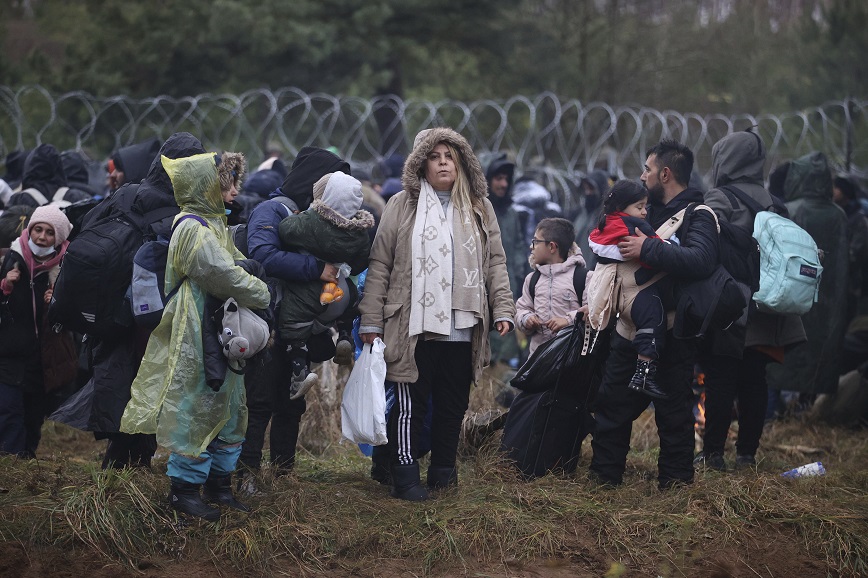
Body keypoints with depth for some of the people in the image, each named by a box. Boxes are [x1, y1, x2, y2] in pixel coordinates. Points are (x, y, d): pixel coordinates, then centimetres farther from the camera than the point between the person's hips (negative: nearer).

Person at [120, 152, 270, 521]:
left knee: (228, 409, 14)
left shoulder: (212, 224, 14)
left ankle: (218, 483, 23)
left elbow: (236, 264, 18)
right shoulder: (193, 230, -18)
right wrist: (265, 296, -10)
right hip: (197, 336, -10)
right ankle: (184, 488, 5)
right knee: (196, 409, -4)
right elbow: (226, 276, -22)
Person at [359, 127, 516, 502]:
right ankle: (405, 478, 3)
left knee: (453, 404, 9)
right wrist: (371, 321, -2)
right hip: (414, 326, -3)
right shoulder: (403, 206, 3)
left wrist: (503, 310, 1)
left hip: (462, 327, 3)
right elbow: (380, 265, 3)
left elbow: (495, 263, 13)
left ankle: (443, 470, 21)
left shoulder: (479, 209, 13)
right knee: (411, 404, -2)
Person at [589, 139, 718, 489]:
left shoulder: (697, 216, -12)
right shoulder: (652, 210, 14)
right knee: (612, 403, 11)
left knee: (674, 411, 1)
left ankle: (675, 480, 12)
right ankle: (604, 474, 20)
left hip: (671, 337, -8)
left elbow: (700, 261, -32)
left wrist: (647, 249, -30)